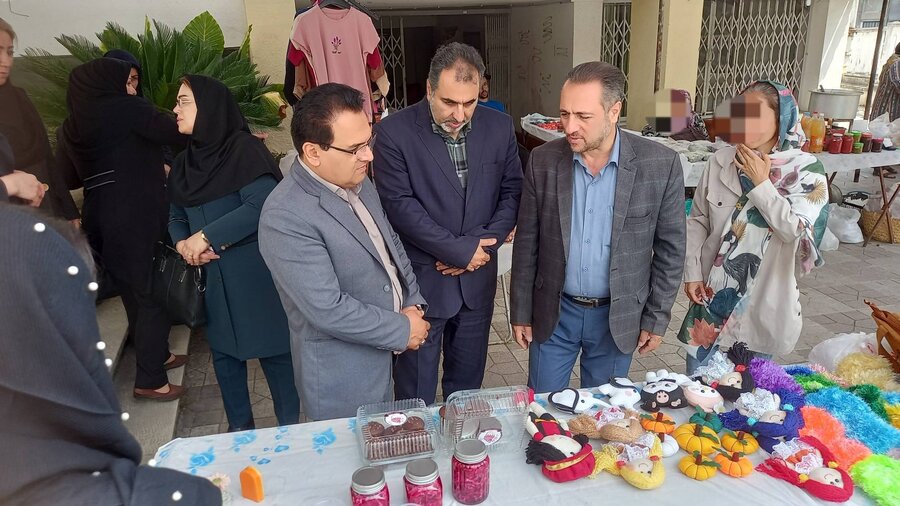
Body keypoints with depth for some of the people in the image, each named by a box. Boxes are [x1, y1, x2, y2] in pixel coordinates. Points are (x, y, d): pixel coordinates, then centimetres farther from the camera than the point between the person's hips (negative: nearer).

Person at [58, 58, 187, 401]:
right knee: (153, 292, 2)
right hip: (134, 216, -7)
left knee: (135, 291, 19)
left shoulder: (71, 125, 12)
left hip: (100, 218, 7)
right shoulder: (126, 109, -7)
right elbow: (178, 134, -7)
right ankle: (150, 380, 8)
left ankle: (157, 355, 35)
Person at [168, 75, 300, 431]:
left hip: (256, 274, -7)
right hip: (213, 278, 7)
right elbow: (176, 216, 14)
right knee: (223, 352, 15)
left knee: (274, 351, 3)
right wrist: (182, 244, -8)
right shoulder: (185, 162, 11)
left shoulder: (244, 149, -11)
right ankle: (239, 427, 34)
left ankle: (290, 428, 22)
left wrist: (206, 237, -19)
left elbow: (260, 206, -21)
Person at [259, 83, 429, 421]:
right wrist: (402, 329, -16)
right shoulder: (285, 218, -26)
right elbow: (328, 310, -27)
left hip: (386, 355, 7)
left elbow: (391, 244, 13)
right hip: (342, 378, -7)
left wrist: (413, 303, -1)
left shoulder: (358, 183, 1)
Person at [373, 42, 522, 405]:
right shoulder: (394, 131, -12)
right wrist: (462, 250, -18)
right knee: (416, 394, 10)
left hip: (477, 280, 4)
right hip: (421, 280, -4)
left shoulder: (499, 127, 1)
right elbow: (400, 205, -17)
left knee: (468, 382, 21)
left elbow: (512, 192, 4)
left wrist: (482, 244, -11)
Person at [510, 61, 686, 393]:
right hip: (554, 313, 1)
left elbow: (670, 248, -3)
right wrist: (520, 313, 2)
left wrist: (656, 319, -1)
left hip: (617, 317, -1)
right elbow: (527, 243, -1)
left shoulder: (661, 165, -13)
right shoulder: (543, 161, -8)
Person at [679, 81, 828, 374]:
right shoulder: (721, 161, -4)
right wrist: (692, 273, -2)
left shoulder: (806, 170, -10)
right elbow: (697, 221, 3)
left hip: (763, 298, -2)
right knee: (695, 381, 12)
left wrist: (760, 184, -18)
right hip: (712, 292, 2)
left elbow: (796, 230, -22)